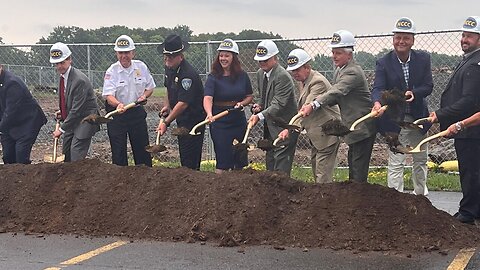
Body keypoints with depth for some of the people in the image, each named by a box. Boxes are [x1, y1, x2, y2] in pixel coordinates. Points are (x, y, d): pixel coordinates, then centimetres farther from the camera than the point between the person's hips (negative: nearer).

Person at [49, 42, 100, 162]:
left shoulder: (79, 80, -25)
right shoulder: (62, 76, 3)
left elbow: (77, 110, -24)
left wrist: (62, 129, -18)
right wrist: (61, 112, 4)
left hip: (84, 120, -9)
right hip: (71, 120, 9)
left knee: (76, 158, -12)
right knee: (65, 155, 13)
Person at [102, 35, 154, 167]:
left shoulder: (141, 67, 0)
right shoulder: (112, 71, -10)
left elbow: (150, 87, 12)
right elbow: (109, 95, -20)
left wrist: (144, 95, -9)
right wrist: (118, 104, -40)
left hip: (137, 112, 3)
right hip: (116, 114, -3)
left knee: (142, 148, 9)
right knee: (118, 151, 2)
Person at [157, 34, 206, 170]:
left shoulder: (188, 74, -24)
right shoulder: (169, 68, 6)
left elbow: (183, 103, -26)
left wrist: (166, 122, -24)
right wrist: (167, 106, 11)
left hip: (193, 119, -9)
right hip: (181, 119, 9)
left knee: (190, 160, -8)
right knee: (183, 156, 14)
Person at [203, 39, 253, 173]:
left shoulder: (242, 76, 2)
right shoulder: (213, 77, -9)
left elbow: (250, 96, 12)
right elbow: (208, 98, -23)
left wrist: (242, 103, -10)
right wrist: (209, 114, -42)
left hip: (239, 121, 4)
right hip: (220, 123, -4)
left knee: (240, 160, 12)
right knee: (223, 159, -5)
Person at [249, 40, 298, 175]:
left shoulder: (283, 76, -20)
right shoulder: (260, 73, 9)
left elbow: (278, 104, -27)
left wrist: (260, 116, -35)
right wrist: (259, 105, 2)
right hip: (269, 126, 9)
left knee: (281, 168, -11)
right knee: (270, 163, 14)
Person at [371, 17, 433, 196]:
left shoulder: (423, 59, -2)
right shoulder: (384, 63, -10)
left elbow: (428, 86, -6)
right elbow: (378, 88, -20)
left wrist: (413, 93, -27)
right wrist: (377, 103, -43)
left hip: (418, 118, 4)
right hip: (396, 120, -4)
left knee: (420, 160, 20)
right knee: (395, 164, -3)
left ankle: (421, 194, 40)